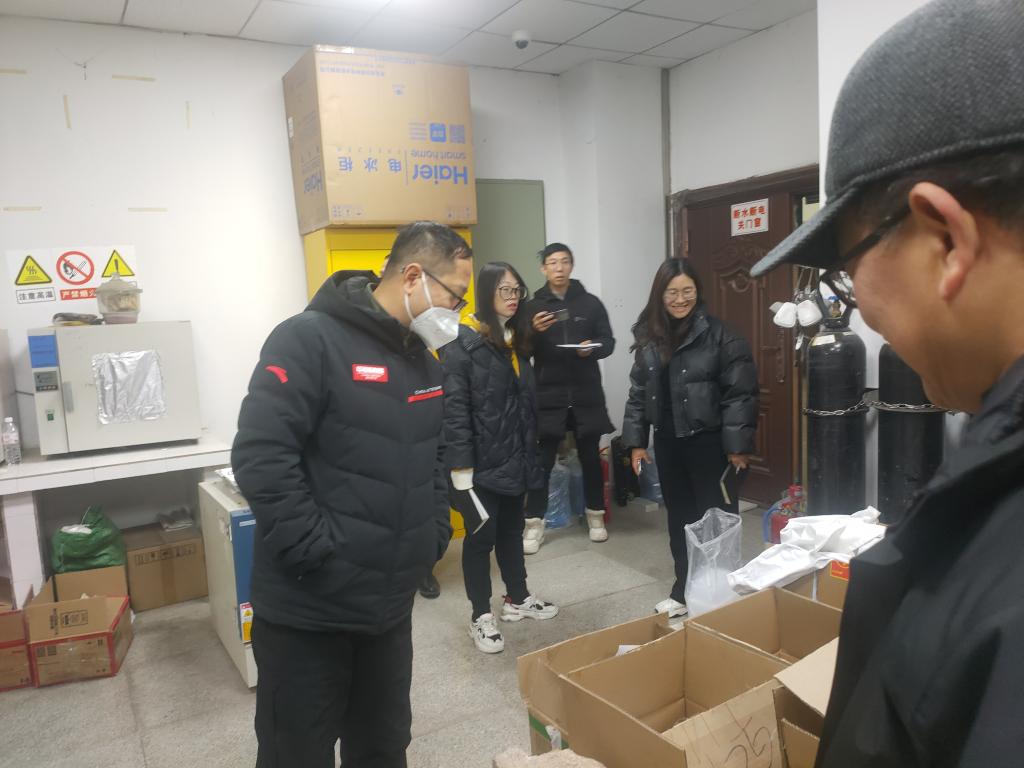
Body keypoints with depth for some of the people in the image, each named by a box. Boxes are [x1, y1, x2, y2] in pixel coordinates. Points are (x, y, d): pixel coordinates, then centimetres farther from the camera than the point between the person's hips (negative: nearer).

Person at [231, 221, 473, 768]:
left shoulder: (422, 358, 9)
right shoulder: (310, 339, -16)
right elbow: (260, 456, -23)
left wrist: (436, 533, 7)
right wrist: (317, 552, -22)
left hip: (391, 604, 7)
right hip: (309, 608, -7)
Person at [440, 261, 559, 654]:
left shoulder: (515, 340, 10)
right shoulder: (462, 343, -15)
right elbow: (454, 411, -19)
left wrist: (531, 454, 12)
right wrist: (461, 469, -22)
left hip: (514, 459, 7)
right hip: (482, 463, -7)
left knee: (512, 529, 20)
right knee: (481, 536, 6)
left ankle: (517, 598, 37)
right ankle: (480, 616, 21)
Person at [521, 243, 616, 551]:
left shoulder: (591, 303, 6)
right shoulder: (533, 307, 5)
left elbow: (609, 341, 7)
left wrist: (592, 348, -14)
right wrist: (534, 332, -18)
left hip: (586, 394, 1)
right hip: (548, 395, -1)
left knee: (591, 457, 11)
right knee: (543, 460, 0)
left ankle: (596, 516, 27)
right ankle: (534, 524, 10)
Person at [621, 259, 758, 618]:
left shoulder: (717, 334, -11)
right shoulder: (649, 337, 6)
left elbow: (740, 392, -12)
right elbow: (638, 392, 11)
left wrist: (738, 445, -14)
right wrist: (635, 440, 8)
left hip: (709, 440, -5)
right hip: (668, 441, 5)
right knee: (680, 519, 16)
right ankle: (684, 591, 31)